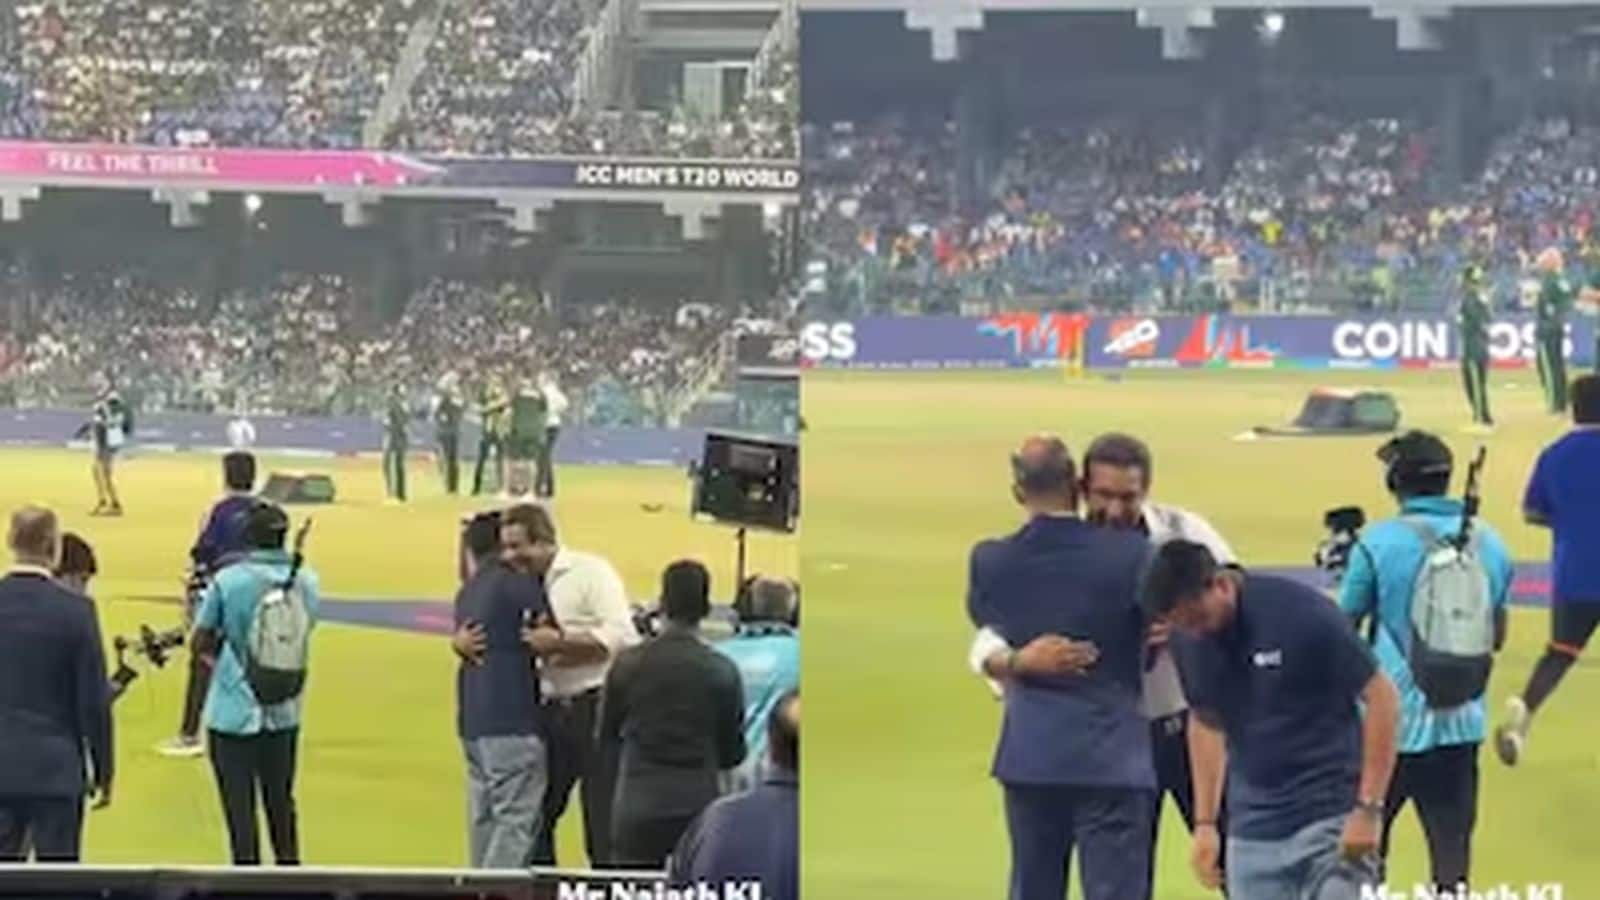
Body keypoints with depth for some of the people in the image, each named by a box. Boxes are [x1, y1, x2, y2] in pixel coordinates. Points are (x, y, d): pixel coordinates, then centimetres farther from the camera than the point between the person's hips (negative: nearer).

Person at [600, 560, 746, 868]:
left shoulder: (627, 664, -3)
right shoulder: (722, 672, -6)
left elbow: (606, 736, 10)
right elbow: (732, 754, 3)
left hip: (637, 810, 1)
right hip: (698, 807, -1)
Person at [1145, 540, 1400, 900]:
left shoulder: (1301, 613, -18)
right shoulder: (1189, 639, -2)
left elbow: (1381, 698, -12)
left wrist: (1369, 809, -15)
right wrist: (1204, 821, 12)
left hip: (1329, 820, -5)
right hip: (1251, 834, 5)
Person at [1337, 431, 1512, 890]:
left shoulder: (1379, 542, -11)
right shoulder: (1489, 543, 2)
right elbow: (1497, 635, 12)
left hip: (1390, 720, -3)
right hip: (1461, 725, 3)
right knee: (1452, 853, 3)